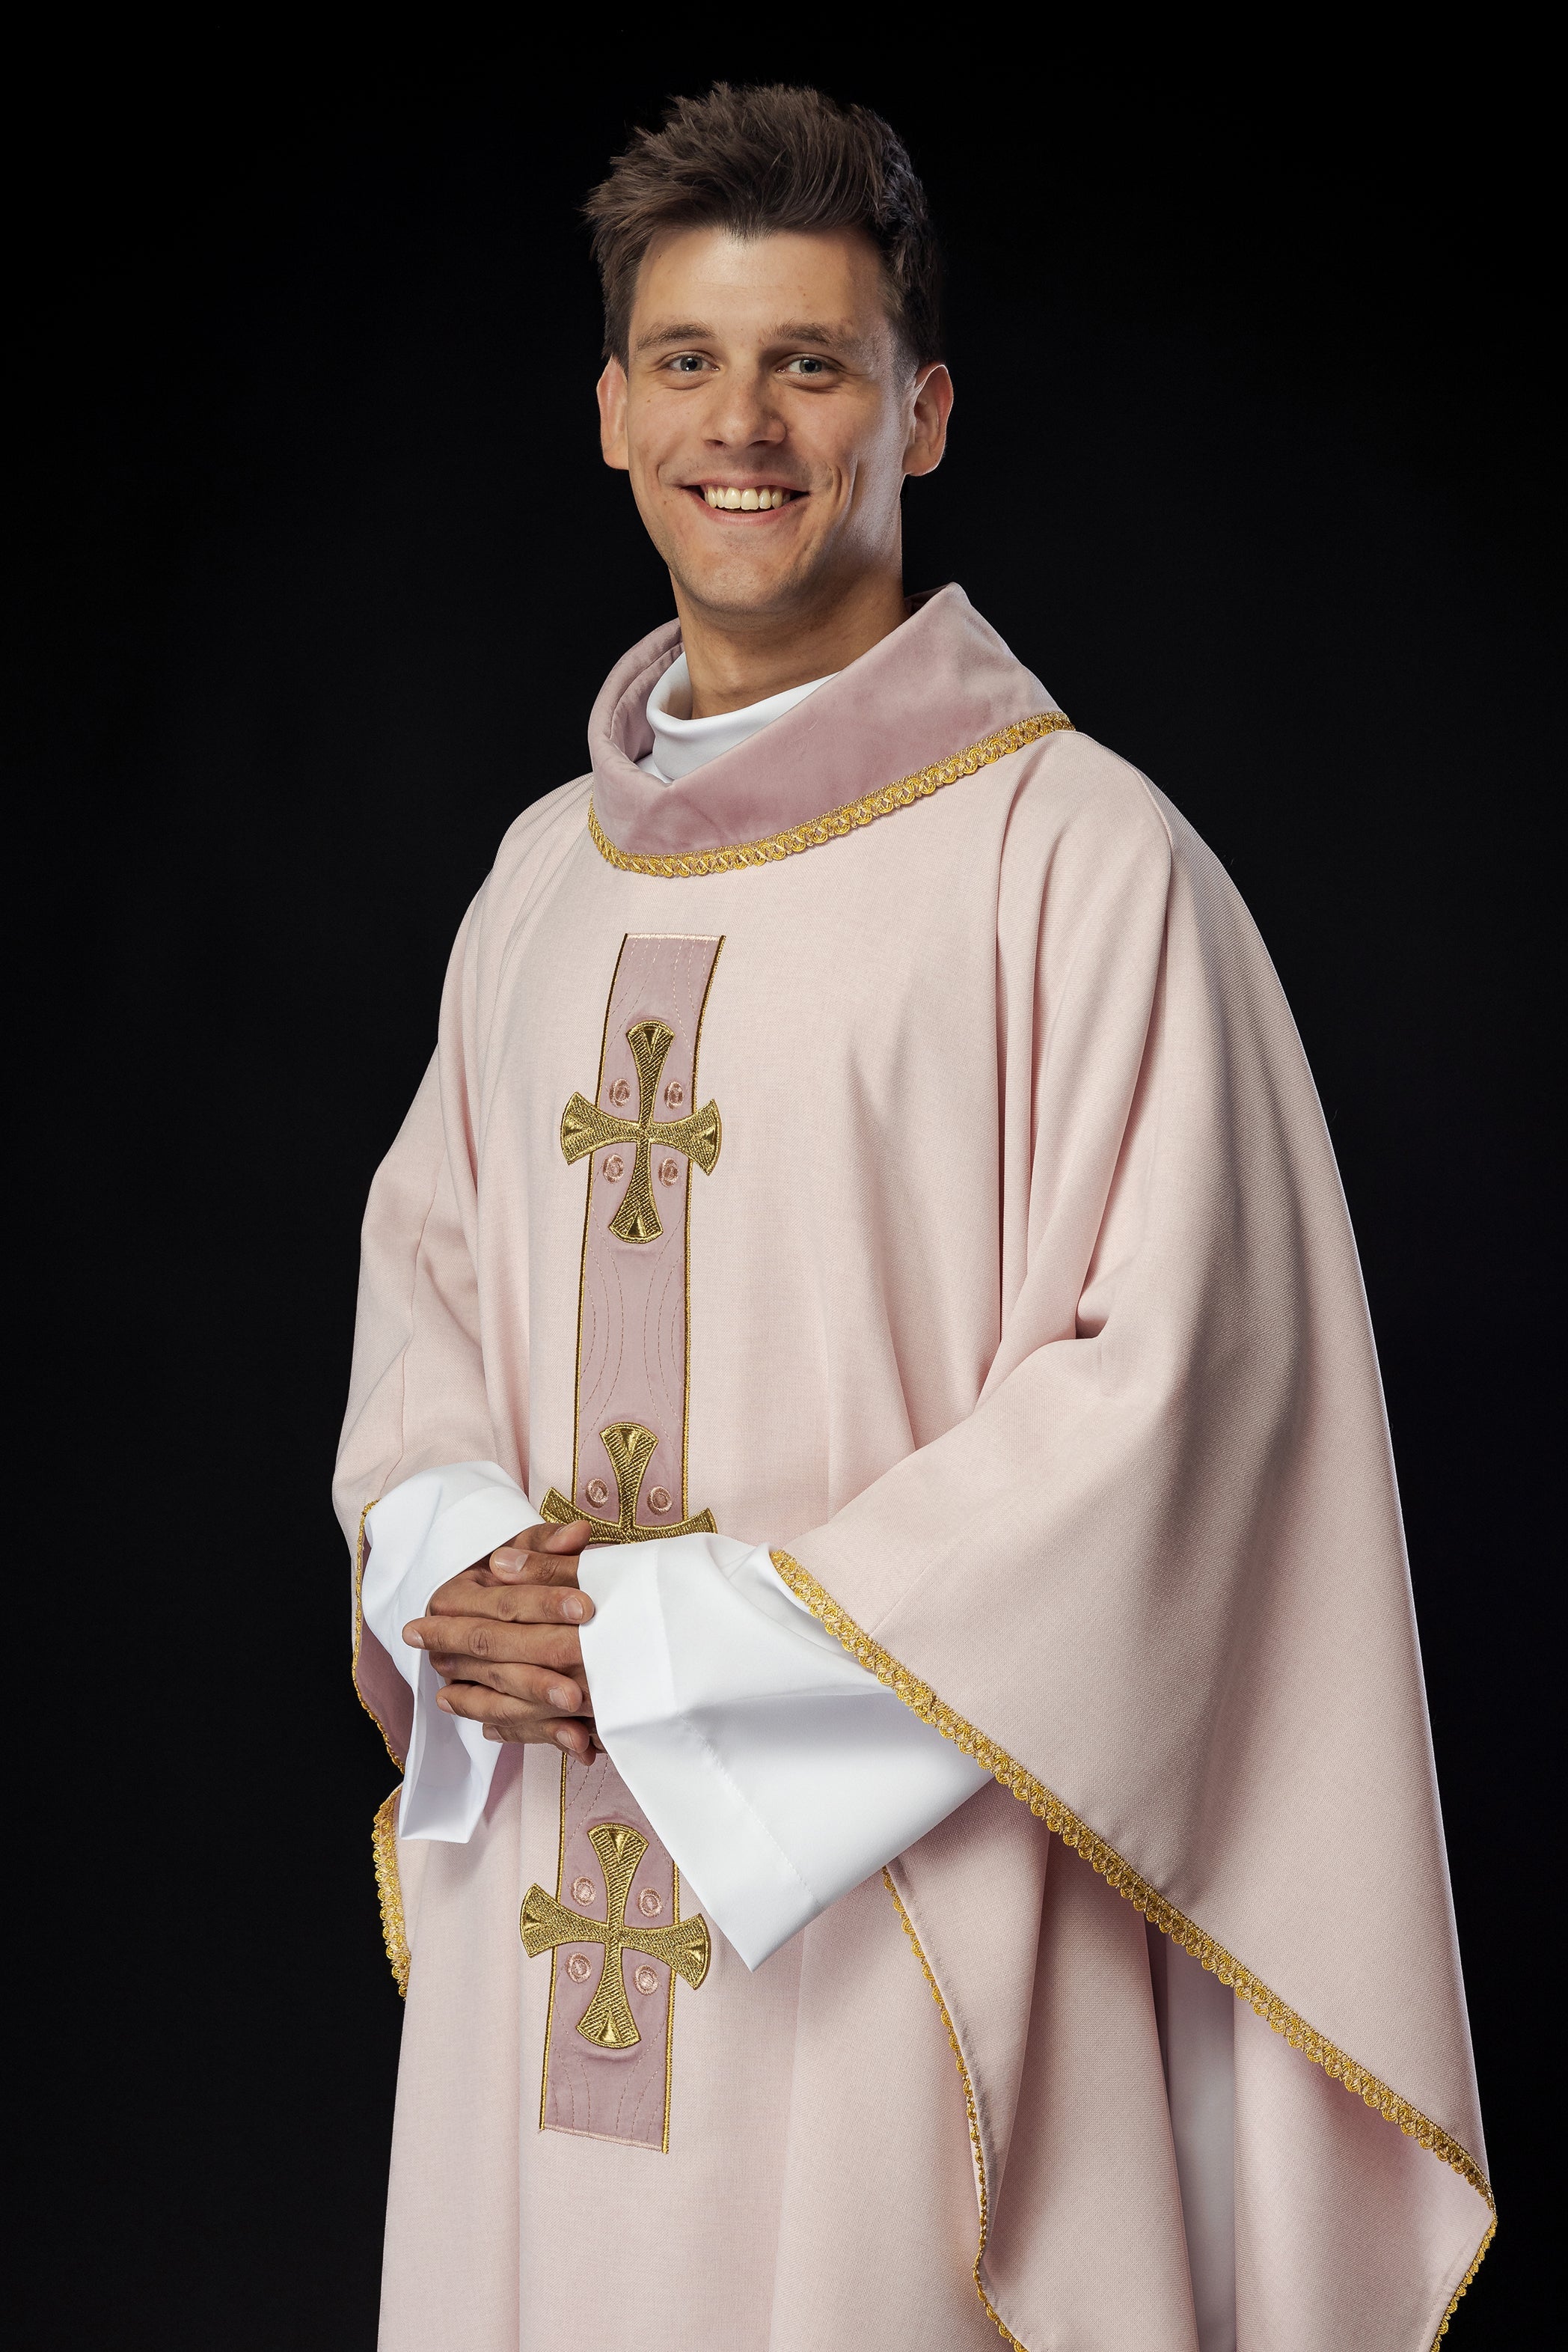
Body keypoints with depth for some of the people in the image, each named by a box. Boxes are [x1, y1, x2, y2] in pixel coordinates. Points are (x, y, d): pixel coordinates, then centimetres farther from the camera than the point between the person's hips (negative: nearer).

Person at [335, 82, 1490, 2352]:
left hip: (900, 1917, -5)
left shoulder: (1080, 854, -9)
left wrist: (678, 1634, -14)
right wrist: (452, 1570, -4)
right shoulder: (548, 873, 11)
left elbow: (1157, 1380, -13)